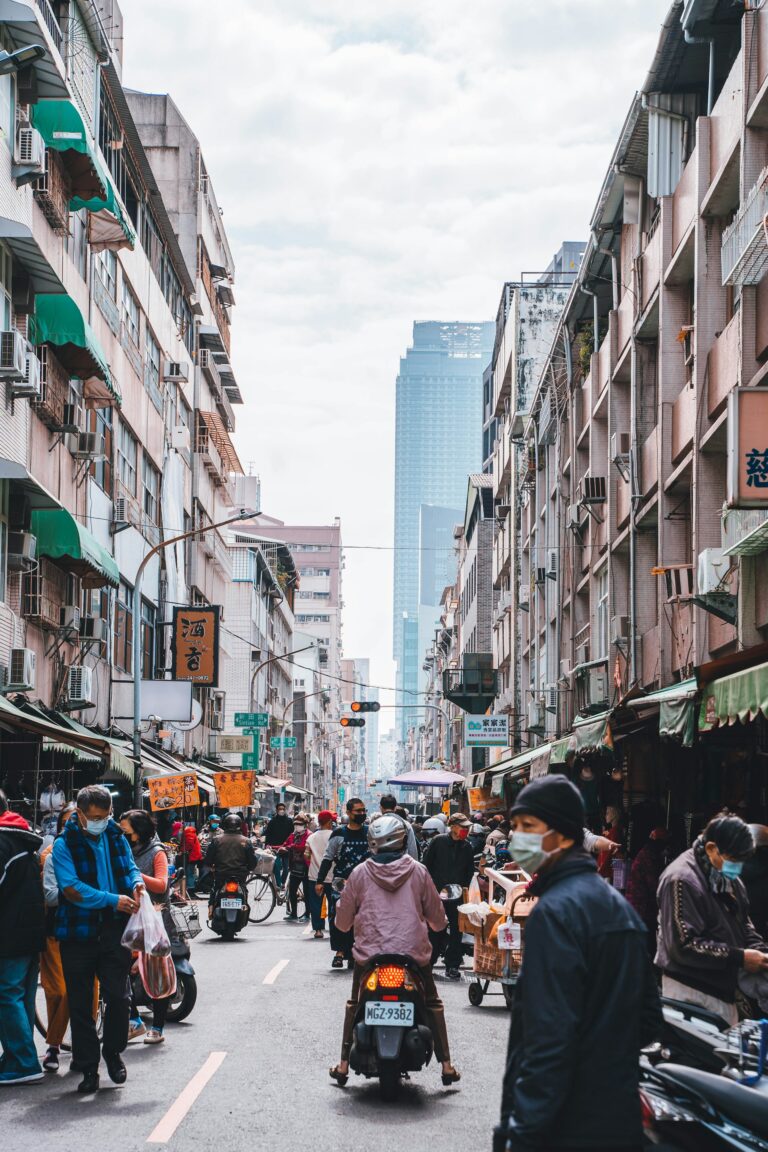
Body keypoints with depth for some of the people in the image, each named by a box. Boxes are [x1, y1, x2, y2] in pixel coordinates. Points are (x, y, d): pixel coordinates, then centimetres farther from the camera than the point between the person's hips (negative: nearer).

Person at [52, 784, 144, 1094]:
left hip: (114, 931, 3)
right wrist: (113, 900, -22)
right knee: (80, 1005, 4)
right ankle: (88, 1067, 14)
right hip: (78, 935, -3)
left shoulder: (116, 837, 9)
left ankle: (113, 1052, 20)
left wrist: (137, 882, -4)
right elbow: (72, 889, -15)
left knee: (118, 997, -3)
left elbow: (130, 867, 21)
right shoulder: (64, 844, -6)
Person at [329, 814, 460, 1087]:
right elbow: (438, 920, 5)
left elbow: (343, 922, 5)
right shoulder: (418, 871, -1)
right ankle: (446, 1065, 16)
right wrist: (437, 923, 29)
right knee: (433, 1003, 20)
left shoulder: (360, 873, -2)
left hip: (369, 954, 0)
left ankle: (344, 1064, 21)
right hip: (414, 953, 0)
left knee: (354, 1003, 23)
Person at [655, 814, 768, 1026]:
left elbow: (743, 926, 21)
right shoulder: (682, 880, -20)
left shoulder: (730, 880, 12)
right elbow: (684, 945, -24)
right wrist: (739, 957, -22)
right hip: (691, 994, -9)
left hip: (723, 989, 9)